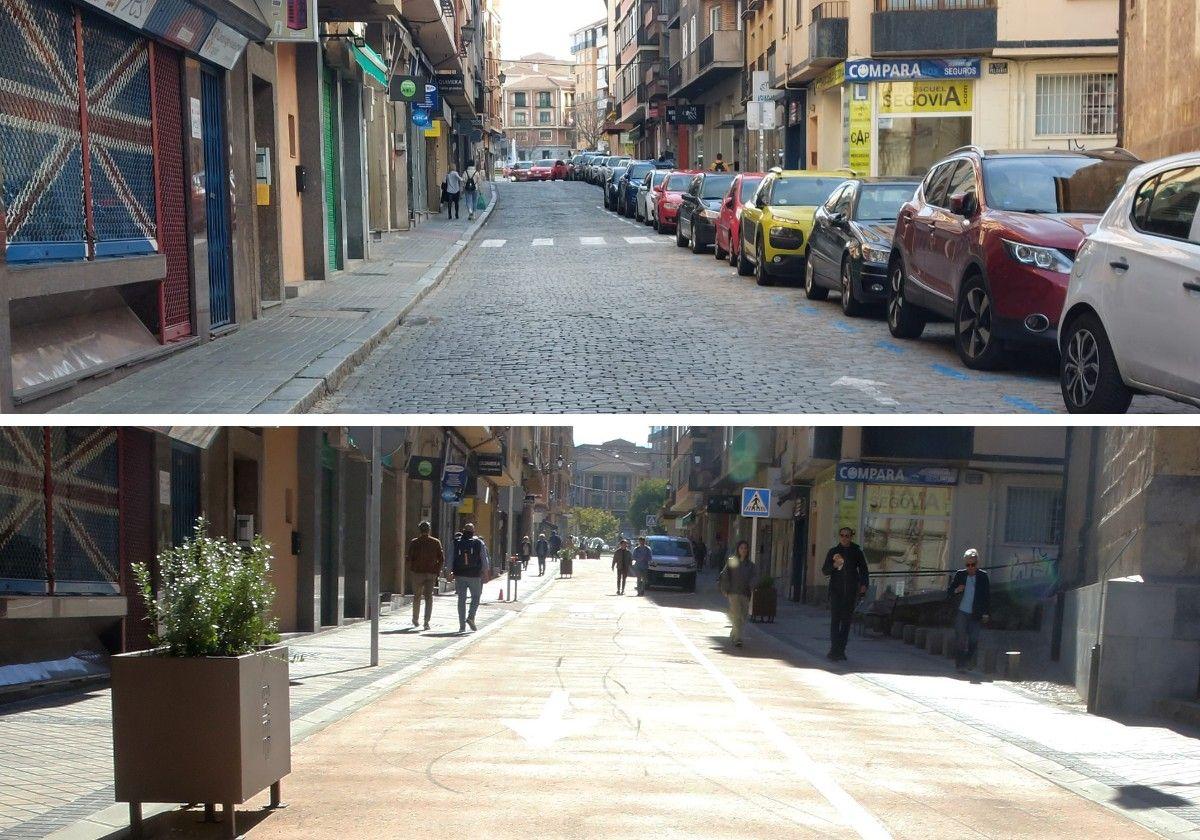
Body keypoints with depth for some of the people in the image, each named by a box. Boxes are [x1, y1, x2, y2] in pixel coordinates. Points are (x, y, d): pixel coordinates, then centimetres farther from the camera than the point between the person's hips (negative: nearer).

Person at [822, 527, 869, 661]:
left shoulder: (856, 552, 8)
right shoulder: (833, 552, 7)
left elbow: (863, 570, 12)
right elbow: (825, 571, 6)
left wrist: (863, 585, -3)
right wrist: (834, 565, -14)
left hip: (851, 591, 1)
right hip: (836, 590, -1)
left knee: (846, 621, 2)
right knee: (835, 619, -11)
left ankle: (840, 650, 7)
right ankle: (835, 649, -15)